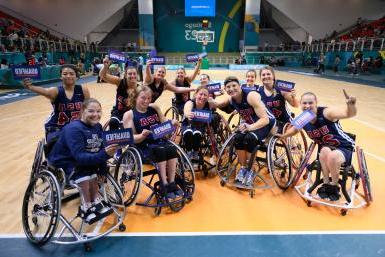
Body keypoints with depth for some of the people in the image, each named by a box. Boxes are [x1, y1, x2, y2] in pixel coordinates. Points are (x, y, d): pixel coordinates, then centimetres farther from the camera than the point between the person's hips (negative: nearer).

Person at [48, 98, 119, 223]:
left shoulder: (97, 126, -5)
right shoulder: (74, 129, -27)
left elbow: (100, 149, -6)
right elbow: (80, 157, -37)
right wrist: (104, 155, -49)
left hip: (82, 161, 7)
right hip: (63, 162, -7)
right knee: (84, 169, -30)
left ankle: (95, 203, -3)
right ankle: (88, 207, -14)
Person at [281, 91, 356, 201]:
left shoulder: (327, 112, -27)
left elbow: (349, 113, -43)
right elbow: (293, 130, 8)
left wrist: (351, 105, -65)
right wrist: (279, 136, -9)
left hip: (344, 147, -3)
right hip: (325, 147, 3)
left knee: (332, 157, -35)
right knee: (325, 151, -33)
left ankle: (334, 186, -5)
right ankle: (326, 184, -12)